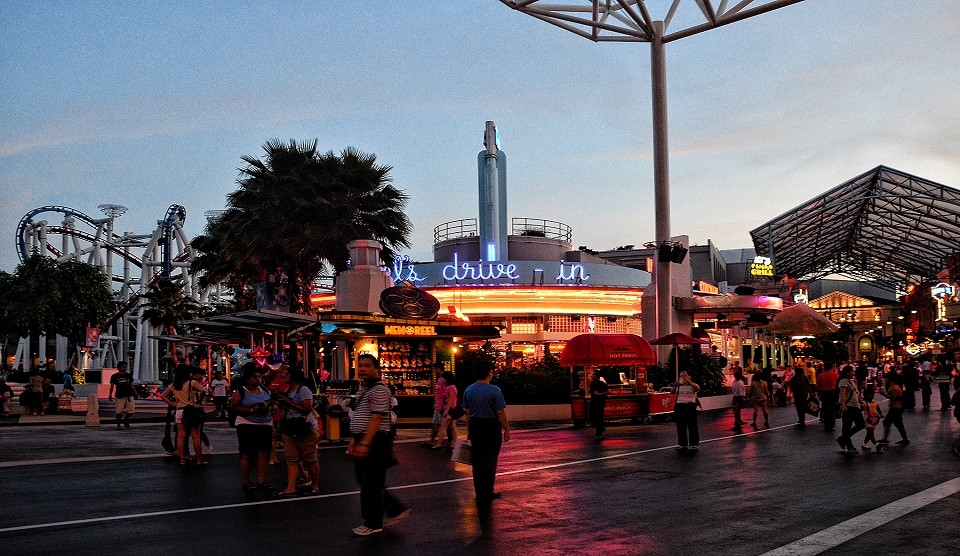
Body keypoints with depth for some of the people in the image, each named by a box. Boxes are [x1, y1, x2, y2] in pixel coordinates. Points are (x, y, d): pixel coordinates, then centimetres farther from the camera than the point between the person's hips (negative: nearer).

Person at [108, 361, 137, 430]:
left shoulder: (129, 375, 12)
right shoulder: (114, 376, 2)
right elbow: (112, 386, 3)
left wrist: (135, 393, 10)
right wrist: (110, 395, -5)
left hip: (129, 395, 3)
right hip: (119, 396, -3)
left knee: (131, 410, -1)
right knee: (119, 411, -2)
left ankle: (125, 420, 25)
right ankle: (118, 424, 15)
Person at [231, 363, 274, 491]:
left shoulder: (265, 391, 15)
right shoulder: (240, 391, -2)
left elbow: (271, 405, 27)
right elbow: (233, 407, -10)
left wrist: (268, 408, 4)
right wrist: (252, 410, -17)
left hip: (265, 426, 5)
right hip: (247, 426, -5)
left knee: (264, 454, -1)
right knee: (247, 454, -1)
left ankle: (261, 481, 4)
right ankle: (246, 482, 9)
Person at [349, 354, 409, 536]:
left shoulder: (379, 389, -14)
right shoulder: (363, 389, 16)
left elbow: (377, 418, -21)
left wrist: (365, 443, -24)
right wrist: (354, 439, 17)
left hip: (374, 442, -10)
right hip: (363, 442, 10)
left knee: (371, 484, -1)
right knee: (366, 482, 15)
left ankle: (373, 524, 11)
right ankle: (398, 509, 25)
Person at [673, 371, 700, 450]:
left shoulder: (692, 385, 3)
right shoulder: (679, 386, 13)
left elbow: (697, 388, -20)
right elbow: (672, 392, -2)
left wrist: (688, 381, -27)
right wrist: (675, 385, -20)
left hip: (690, 405, -4)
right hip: (679, 406, 4)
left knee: (692, 426, -1)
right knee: (680, 426, 7)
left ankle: (694, 444, 5)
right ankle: (682, 444, 15)